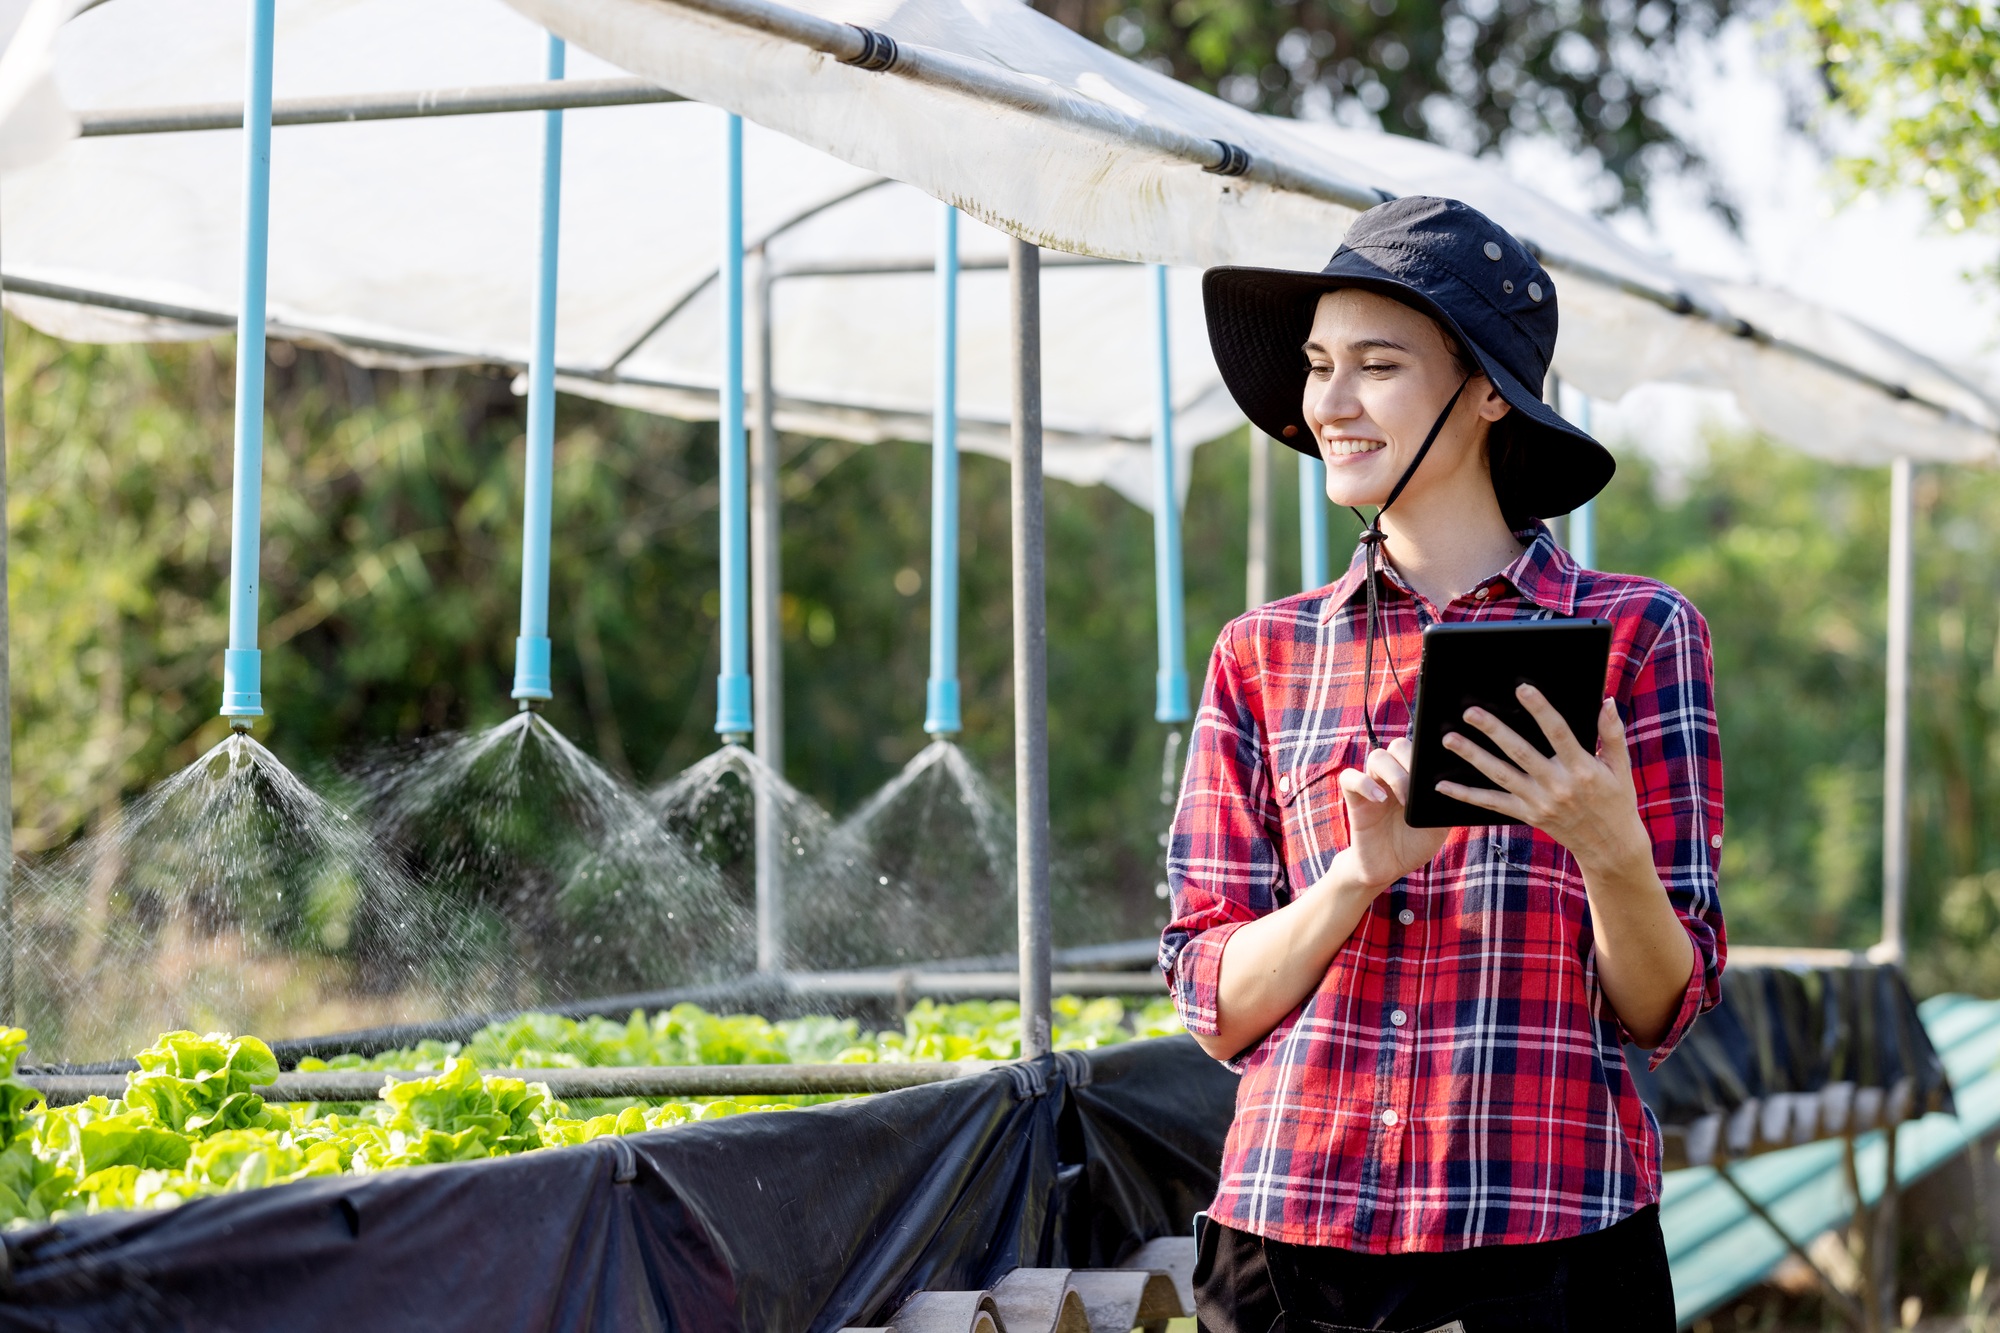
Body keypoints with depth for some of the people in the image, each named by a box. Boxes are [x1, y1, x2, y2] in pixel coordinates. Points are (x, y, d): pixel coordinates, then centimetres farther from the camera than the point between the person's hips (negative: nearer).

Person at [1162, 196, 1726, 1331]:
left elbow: (1663, 1011, 0)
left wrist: (1606, 843, -18)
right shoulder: (1265, 656, 7)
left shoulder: (1639, 635, 1)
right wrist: (1361, 871, -14)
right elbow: (1218, 1010, 3)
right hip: (1293, 1234, 2)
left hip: (1549, 1240, -2)